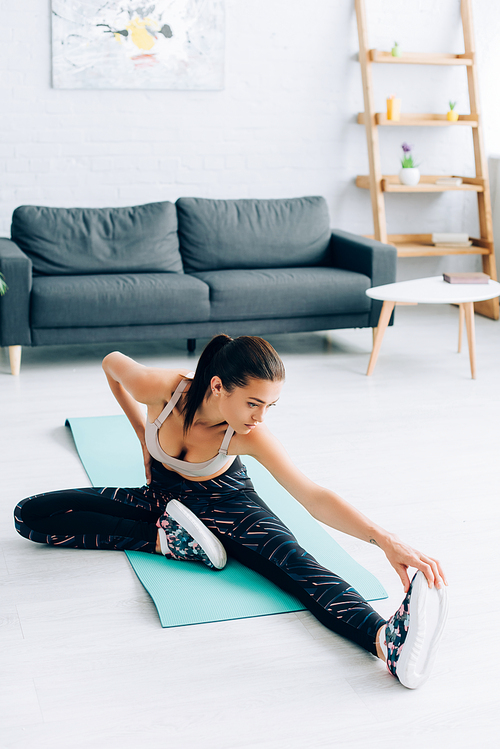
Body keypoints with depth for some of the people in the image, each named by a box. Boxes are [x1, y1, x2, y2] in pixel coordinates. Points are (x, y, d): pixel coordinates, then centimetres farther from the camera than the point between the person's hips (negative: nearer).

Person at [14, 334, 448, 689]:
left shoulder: (250, 435, -30)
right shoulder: (162, 389, -29)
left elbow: (314, 497, -39)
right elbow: (112, 363, -5)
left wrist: (387, 542, -52)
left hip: (225, 504, -3)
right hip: (163, 498, 3)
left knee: (293, 560, -36)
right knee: (29, 515, -11)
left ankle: (386, 638, -63)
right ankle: (166, 540, -22)